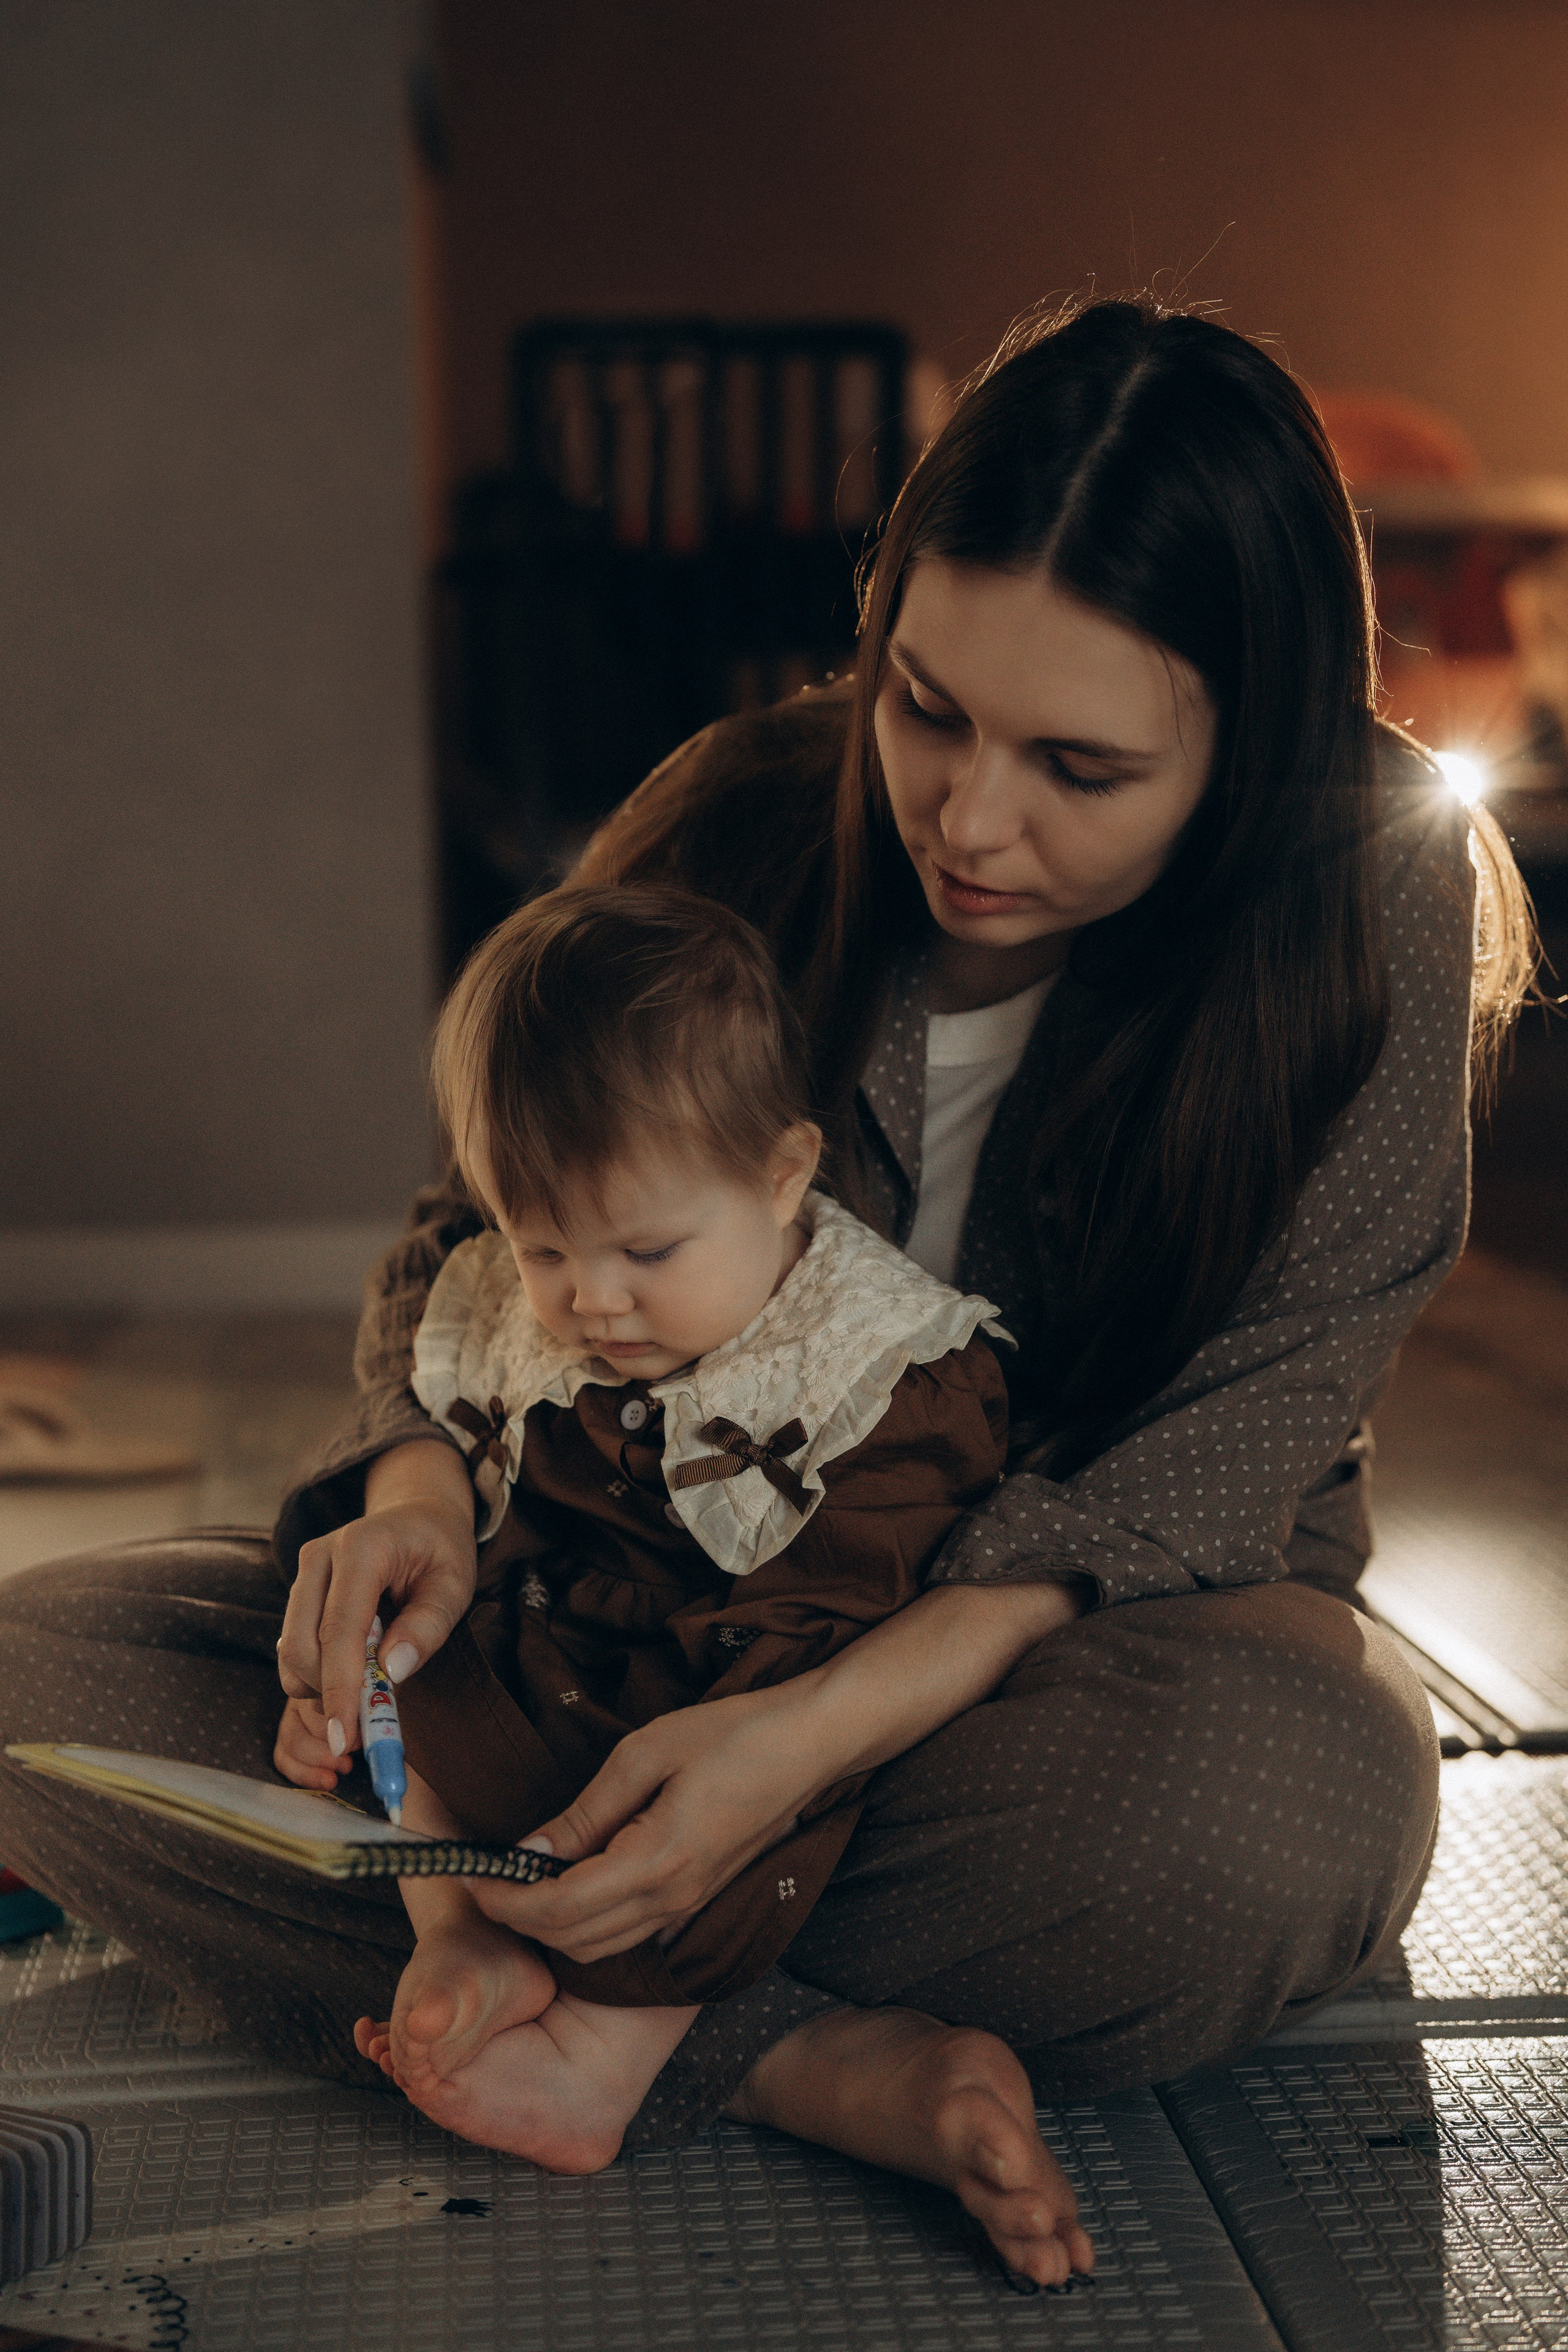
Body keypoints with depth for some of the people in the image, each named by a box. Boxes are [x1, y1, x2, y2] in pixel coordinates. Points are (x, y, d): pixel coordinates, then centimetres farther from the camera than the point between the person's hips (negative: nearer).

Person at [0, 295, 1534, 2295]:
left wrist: (824, 1727, -33)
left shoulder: (1379, 887, -14)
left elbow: (1240, 1432, -19)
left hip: (1111, 1625, -2)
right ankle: (826, 2068, -27)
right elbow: (471, 1231, 1)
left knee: (1306, 1794, -41)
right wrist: (420, 1485, -23)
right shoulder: (739, 821, -8)